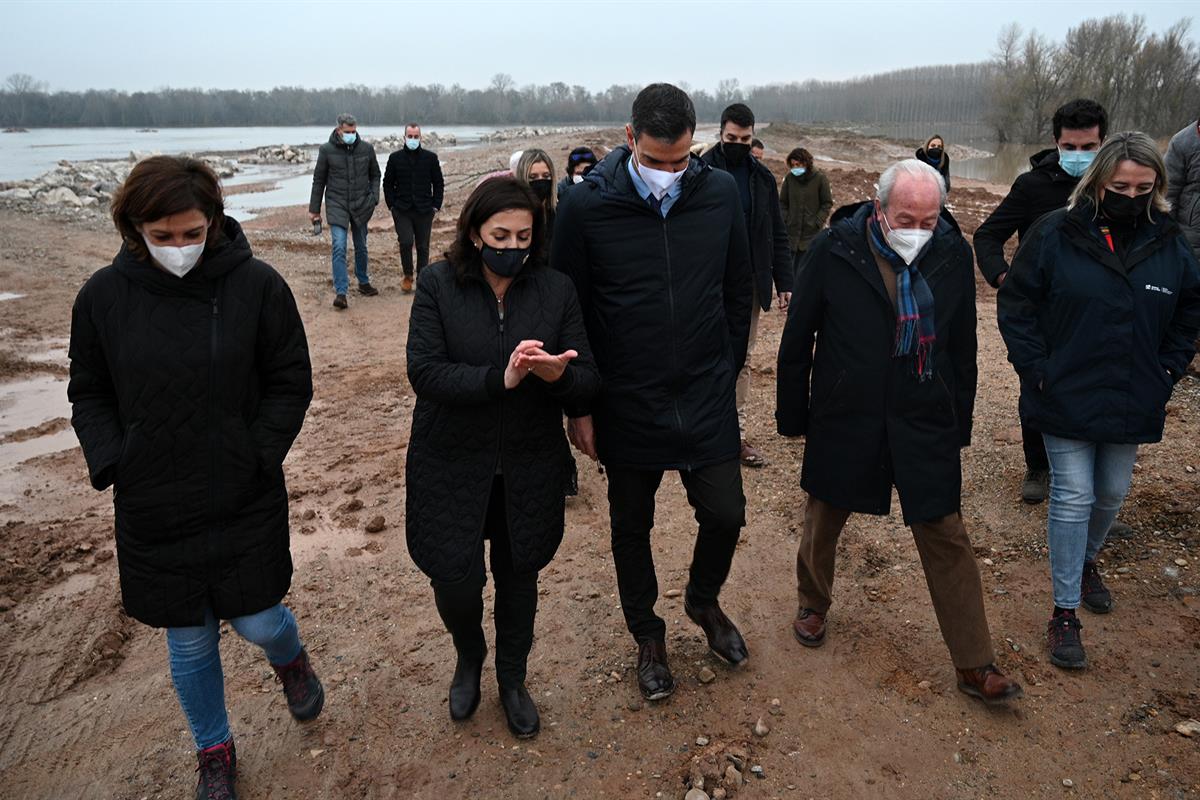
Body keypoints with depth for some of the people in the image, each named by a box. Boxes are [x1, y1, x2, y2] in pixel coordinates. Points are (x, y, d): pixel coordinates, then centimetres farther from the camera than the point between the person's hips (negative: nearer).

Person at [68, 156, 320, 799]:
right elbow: (89, 394, 6)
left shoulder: (256, 285, -11)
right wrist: (112, 466, -7)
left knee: (257, 623, 7)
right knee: (188, 639, 15)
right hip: (152, 506, 2)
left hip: (245, 502, -2)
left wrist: (257, 458, -11)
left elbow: (291, 382, -2)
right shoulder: (104, 295, -5)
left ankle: (291, 660, 46)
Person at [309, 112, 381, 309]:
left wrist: (374, 197, -4)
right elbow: (318, 180, 2)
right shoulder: (327, 150, -5)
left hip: (361, 205, 3)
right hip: (337, 205, -2)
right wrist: (314, 209, 3)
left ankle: (363, 282, 34)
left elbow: (375, 175, 11)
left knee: (361, 247, 15)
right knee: (339, 247, -13)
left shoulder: (366, 148, -1)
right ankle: (340, 292, -12)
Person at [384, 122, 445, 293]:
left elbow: (439, 183, 8)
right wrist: (392, 205, 0)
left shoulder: (431, 157, 3)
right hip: (402, 211, 0)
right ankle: (408, 275, 6)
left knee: (423, 247, 5)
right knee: (406, 242, -14)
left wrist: (436, 205, 0)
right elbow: (387, 183, 10)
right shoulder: (395, 158, 4)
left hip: (424, 211, 1)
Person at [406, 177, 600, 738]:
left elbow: (588, 381, -6)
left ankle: (512, 678, 43)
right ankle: (469, 657, 37)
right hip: (452, 465, -1)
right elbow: (425, 371, -18)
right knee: (455, 580, 0)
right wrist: (499, 379, -31)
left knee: (519, 575, 15)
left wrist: (556, 374, -29)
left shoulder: (556, 289, -3)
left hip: (530, 467, 2)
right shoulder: (438, 285, -8)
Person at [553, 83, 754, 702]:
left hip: (707, 399, 2)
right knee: (631, 527, 13)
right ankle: (647, 635, 38)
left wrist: (726, 373, 6)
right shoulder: (587, 205, -11)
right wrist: (580, 406, -4)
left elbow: (738, 292, 6)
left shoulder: (720, 193, -4)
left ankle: (703, 600, 38)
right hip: (626, 405, -1)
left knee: (726, 513, 5)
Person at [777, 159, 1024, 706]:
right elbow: (796, 339, -5)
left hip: (925, 424, 2)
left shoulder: (953, 253, -5)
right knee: (824, 522, 16)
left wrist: (959, 424, 8)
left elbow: (961, 346, 5)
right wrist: (793, 416, -2)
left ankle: (975, 665, 18)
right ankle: (813, 603, 45)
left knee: (948, 539, 5)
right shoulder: (833, 251, -13)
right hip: (844, 421, -1)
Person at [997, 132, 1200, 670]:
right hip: (1067, 399, -4)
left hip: (1132, 403, 4)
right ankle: (1065, 611, 10)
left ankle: (1086, 562, 46)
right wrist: (1035, 369, -11)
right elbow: (1015, 302, -6)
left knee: (1112, 494, 17)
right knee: (1073, 498, -2)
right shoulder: (1056, 234, -10)